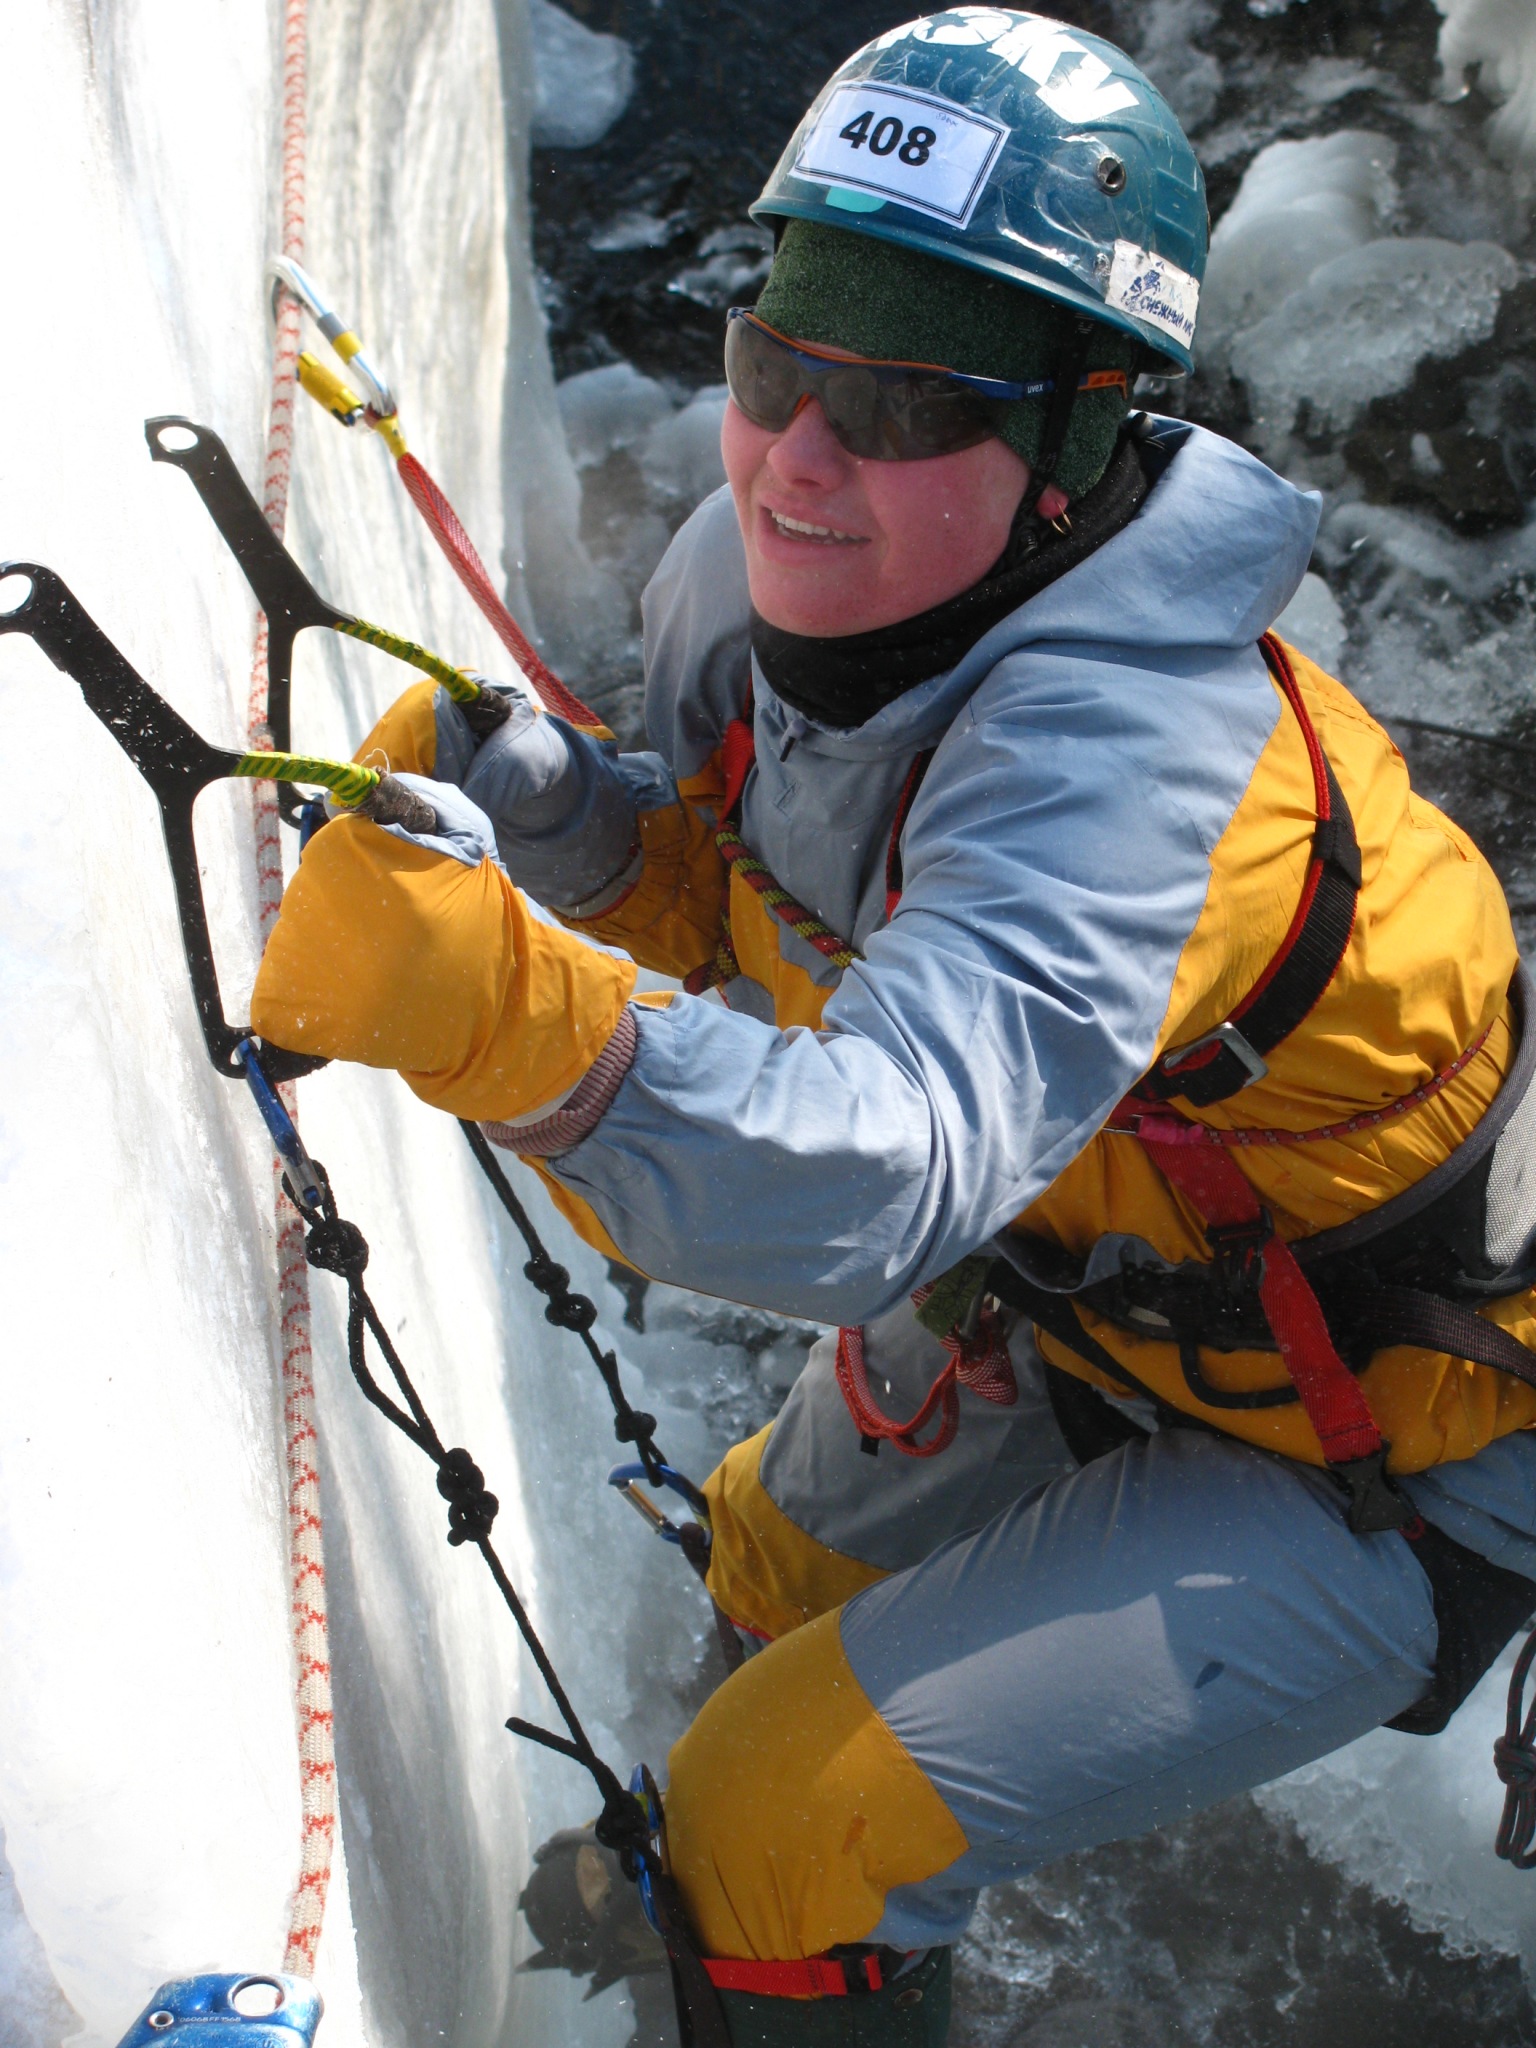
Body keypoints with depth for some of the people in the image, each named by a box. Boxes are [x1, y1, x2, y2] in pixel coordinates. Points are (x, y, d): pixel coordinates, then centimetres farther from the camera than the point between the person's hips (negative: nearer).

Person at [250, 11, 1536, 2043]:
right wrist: (528, 805, -20)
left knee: (789, 1831, -11)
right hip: (1090, 1294, 8)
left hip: (1367, 1467, -8)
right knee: (775, 1564, 27)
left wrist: (521, 1022, -69)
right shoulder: (762, 574, -15)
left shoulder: (1123, 746, -40)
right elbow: (750, 893, 1)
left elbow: (892, 1183, -54)